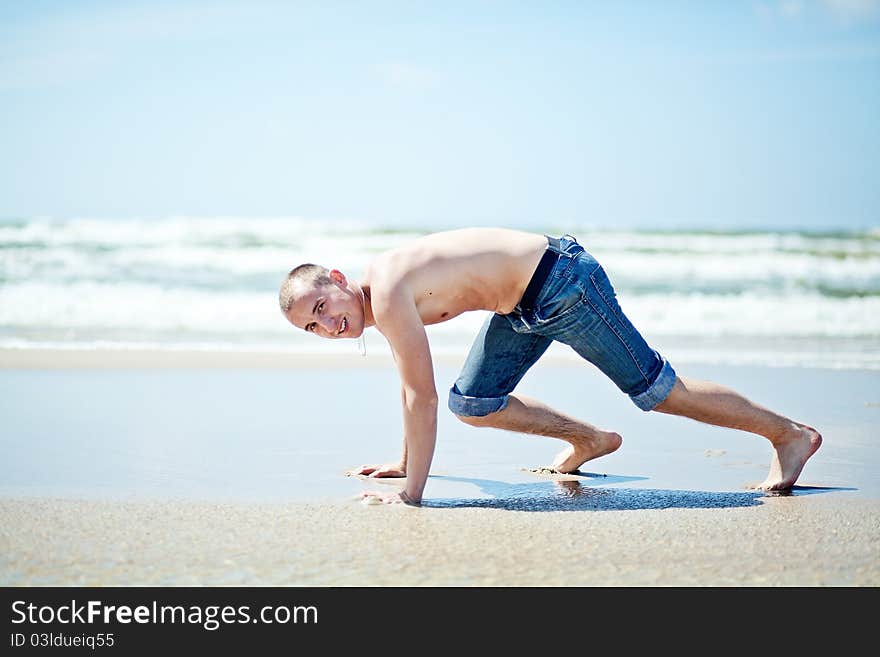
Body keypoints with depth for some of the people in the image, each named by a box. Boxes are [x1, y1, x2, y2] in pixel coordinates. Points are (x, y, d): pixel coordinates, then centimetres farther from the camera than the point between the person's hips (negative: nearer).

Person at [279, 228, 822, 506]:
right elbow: (410, 384, 20)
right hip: (527, 303, 9)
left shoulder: (387, 295, -23)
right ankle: (589, 439, 29)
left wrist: (411, 493, -25)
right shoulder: (379, 292, 6)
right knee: (472, 403, 12)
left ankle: (790, 433, 15)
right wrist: (407, 461, 26)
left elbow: (422, 397, -27)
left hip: (561, 283, -9)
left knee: (658, 390, 1)